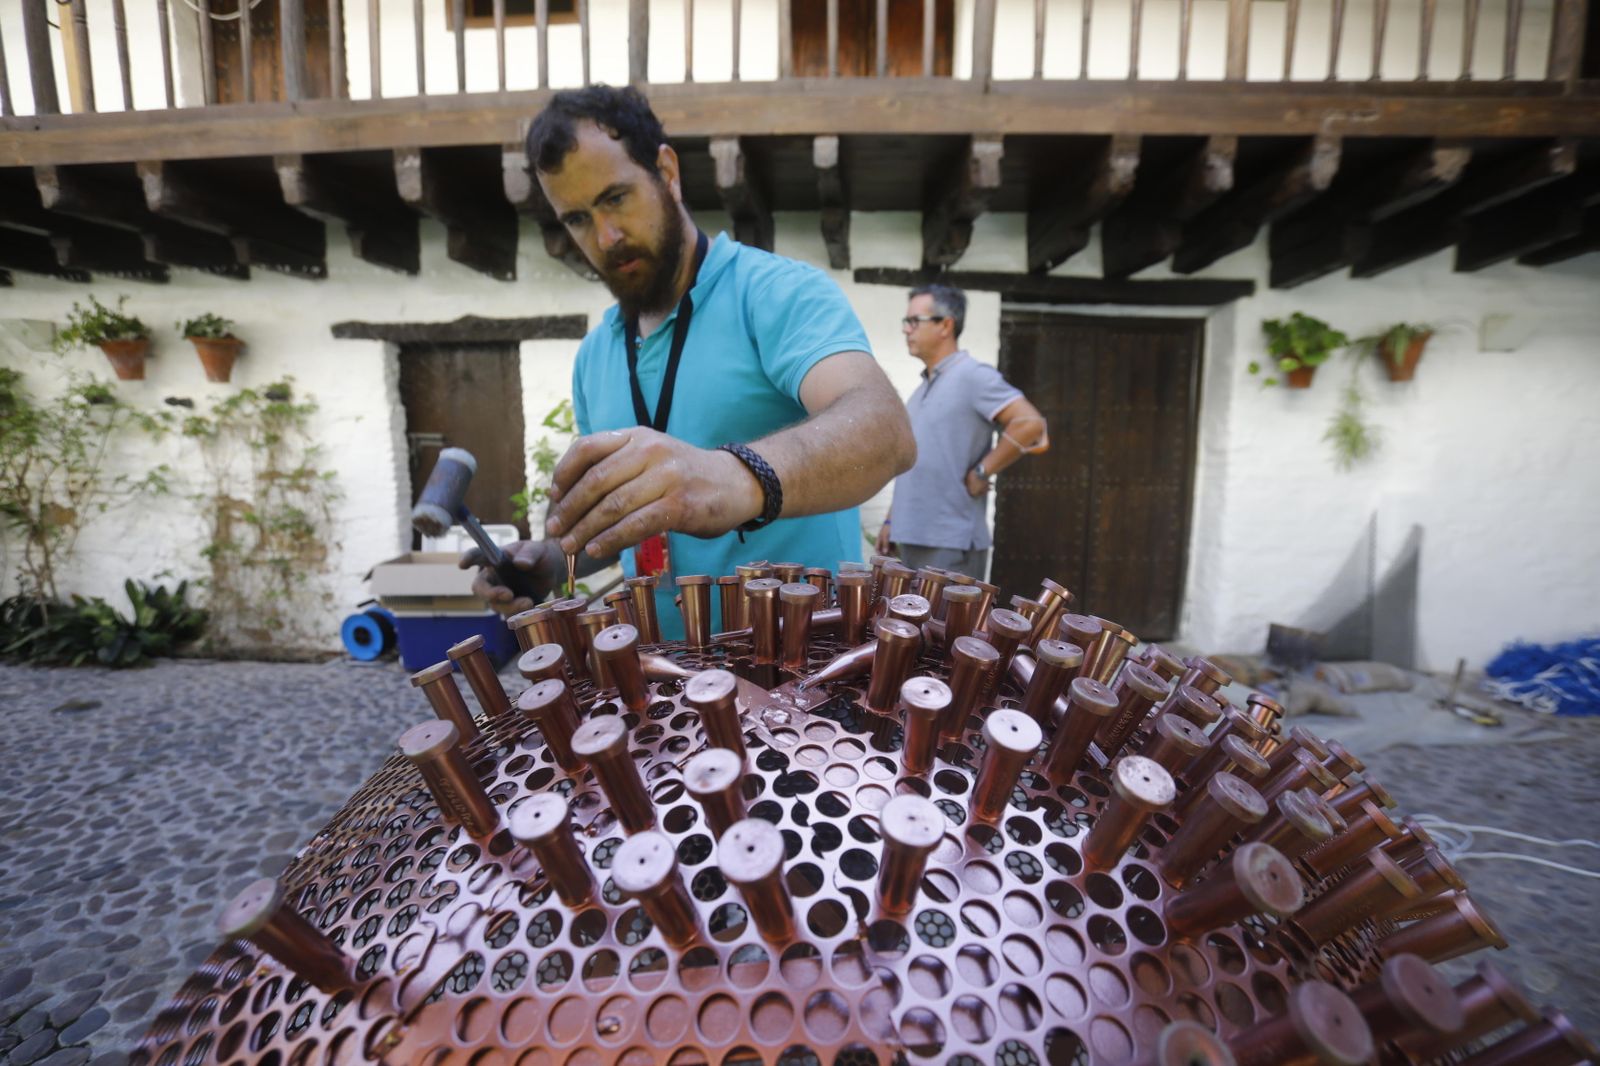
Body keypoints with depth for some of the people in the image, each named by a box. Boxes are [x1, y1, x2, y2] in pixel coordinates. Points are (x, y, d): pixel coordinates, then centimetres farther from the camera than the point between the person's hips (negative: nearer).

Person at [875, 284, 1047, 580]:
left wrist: (980, 474, -16)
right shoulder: (923, 388, 16)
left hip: (951, 544, -8)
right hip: (912, 538, 8)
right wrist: (892, 520, 16)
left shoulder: (972, 376, -10)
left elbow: (1031, 424, -21)